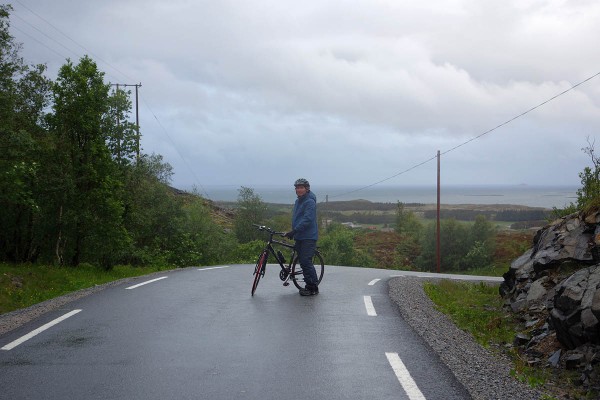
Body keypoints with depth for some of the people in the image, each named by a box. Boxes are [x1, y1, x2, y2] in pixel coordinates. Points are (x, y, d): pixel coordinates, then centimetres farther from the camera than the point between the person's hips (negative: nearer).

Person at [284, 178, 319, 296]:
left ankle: (313, 288, -4)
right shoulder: (298, 201, 17)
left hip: (308, 237, -9)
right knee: (302, 262, 10)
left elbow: (307, 220, -22)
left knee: (306, 262, -11)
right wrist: (293, 233, 19)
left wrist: (294, 231, -26)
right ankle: (309, 285, 19)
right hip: (299, 237, 9)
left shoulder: (310, 202, -13)